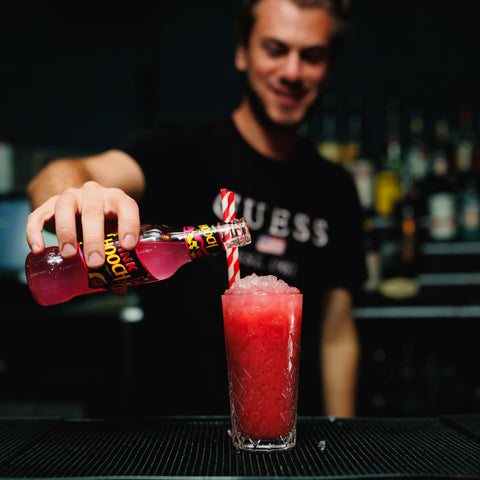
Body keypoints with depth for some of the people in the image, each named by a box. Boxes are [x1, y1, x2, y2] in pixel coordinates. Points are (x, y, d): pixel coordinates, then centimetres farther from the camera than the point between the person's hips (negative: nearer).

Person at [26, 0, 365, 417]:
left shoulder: (335, 190, 10)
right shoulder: (183, 152, -3)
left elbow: (337, 334, 13)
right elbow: (77, 174, -22)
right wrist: (73, 198, -45)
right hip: (174, 427, -2)